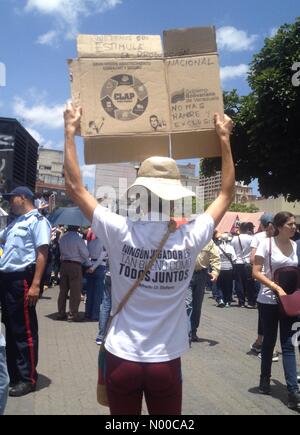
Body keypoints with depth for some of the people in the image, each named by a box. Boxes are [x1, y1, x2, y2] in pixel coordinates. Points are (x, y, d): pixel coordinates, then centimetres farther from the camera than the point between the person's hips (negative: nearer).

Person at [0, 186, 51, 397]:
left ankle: (28, 378, 7)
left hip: (21, 279, -9)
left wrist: (35, 285, -24)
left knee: (24, 330, -3)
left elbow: (42, 253, -16)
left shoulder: (37, 220, -7)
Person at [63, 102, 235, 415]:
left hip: (122, 359, 0)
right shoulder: (190, 239, -13)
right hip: (166, 362, 0)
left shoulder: (121, 233, -17)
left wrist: (70, 130, 2)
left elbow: (74, 187, -7)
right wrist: (224, 139, 11)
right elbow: (227, 193, 3)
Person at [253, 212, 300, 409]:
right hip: (269, 301, -3)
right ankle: (265, 379, 32)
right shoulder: (267, 243, -11)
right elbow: (256, 272, -13)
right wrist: (277, 287, -22)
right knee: (269, 341, 11)